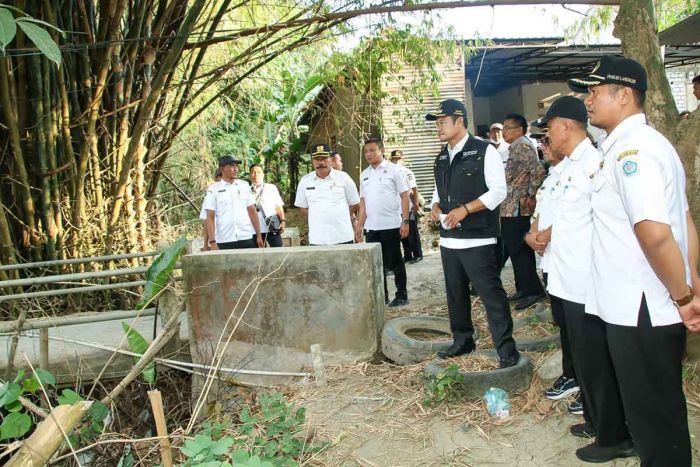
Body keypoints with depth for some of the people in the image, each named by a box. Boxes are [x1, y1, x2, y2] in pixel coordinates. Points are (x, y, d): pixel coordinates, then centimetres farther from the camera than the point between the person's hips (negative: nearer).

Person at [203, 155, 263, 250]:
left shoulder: (245, 186, 10)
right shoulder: (213, 190, 3)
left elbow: (252, 211, 10)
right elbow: (210, 217, 0)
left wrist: (259, 235, 5)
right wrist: (212, 242, -8)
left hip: (247, 239, 2)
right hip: (224, 242, -2)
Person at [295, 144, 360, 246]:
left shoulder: (343, 177, 2)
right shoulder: (305, 181, 7)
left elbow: (355, 205, 8)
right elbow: (303, 209, 13)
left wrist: (339, 217, 2)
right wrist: (319, 218, 1)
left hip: (343, 237, -1)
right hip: (317, 239, 1)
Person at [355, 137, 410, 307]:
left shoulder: (393, 170, -4)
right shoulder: (364, 174, 11)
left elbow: (404, 196, -6)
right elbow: (363, 201, 14)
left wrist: (405, 221, -13)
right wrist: (360, 224, 9)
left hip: (391, 225, -5)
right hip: (371, 227, 5)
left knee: (394, 263, 4)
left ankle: (402, 296, 16)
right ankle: (381, 296, 20)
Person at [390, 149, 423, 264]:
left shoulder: (407, 172, -6)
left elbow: (414, 189, -9)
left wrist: (416, 204, -15)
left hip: (409, 208, -5)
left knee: (413, 232, 3)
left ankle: (417, 255, 12)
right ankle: (407, 255, 21)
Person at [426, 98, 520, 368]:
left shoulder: (484, 151, -6)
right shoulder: (442, 158, 15)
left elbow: (498, 191, -11)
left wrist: (465, 209, -18)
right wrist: (435, 207, 1)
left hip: (477, 239, -7)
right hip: (449, 238, 8)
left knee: (490, 293, -6)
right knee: (455, 293, 16)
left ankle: (506, 348, 5)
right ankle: (462, 341, 31)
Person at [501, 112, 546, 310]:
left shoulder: (522, 145, -12)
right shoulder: (515, 147, 18)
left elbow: (538, 171, -23)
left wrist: (531, 195, -16)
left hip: (516, 208, -10)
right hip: (510, 208, 10)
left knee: (518, 250, -5)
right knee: (516, 249, 14)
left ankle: (533, 290, 3)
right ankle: (524, 288, 23)